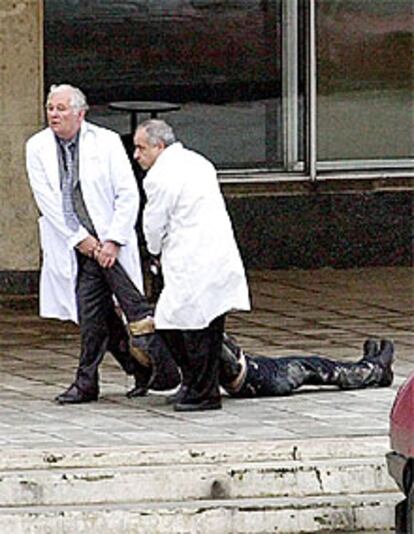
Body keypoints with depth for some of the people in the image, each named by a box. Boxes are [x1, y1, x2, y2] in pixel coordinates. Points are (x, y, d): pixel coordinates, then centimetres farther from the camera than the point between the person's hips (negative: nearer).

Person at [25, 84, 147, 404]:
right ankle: (141, 369, 18)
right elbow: (47, 200, -4)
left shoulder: (106, 142, -5)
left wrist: (113, 241, -13)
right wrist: (79, 238, -10)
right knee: (102, 313, 4)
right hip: (67, 243, 3)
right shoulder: (38, 147, 2)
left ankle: (86, 382, 7)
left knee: (91, 312, -7)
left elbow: (128, 195, -5)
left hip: (105, 242, -3)